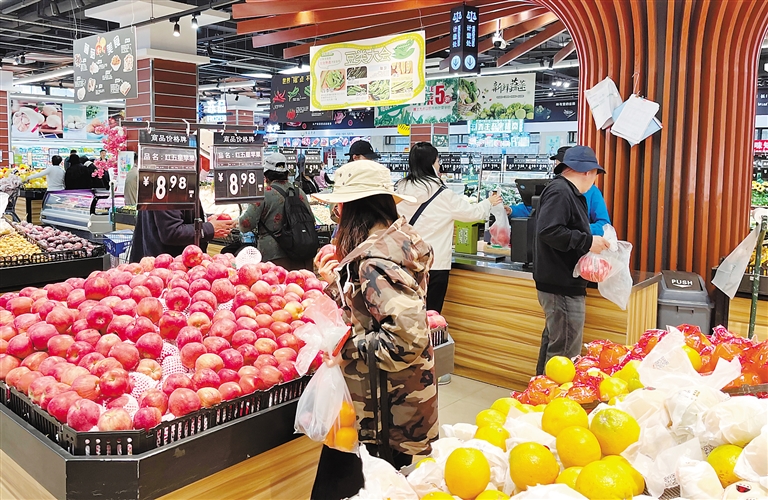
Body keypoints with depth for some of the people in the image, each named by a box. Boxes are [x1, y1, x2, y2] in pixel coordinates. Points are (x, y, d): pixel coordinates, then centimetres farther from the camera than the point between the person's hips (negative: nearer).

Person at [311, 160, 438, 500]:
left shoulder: (374, 259, -24)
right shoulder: (399, 238, 5)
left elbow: (406, 335, -32)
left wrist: (350, 348, -21)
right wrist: (335, 278, 9)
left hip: (381, 405, -9)